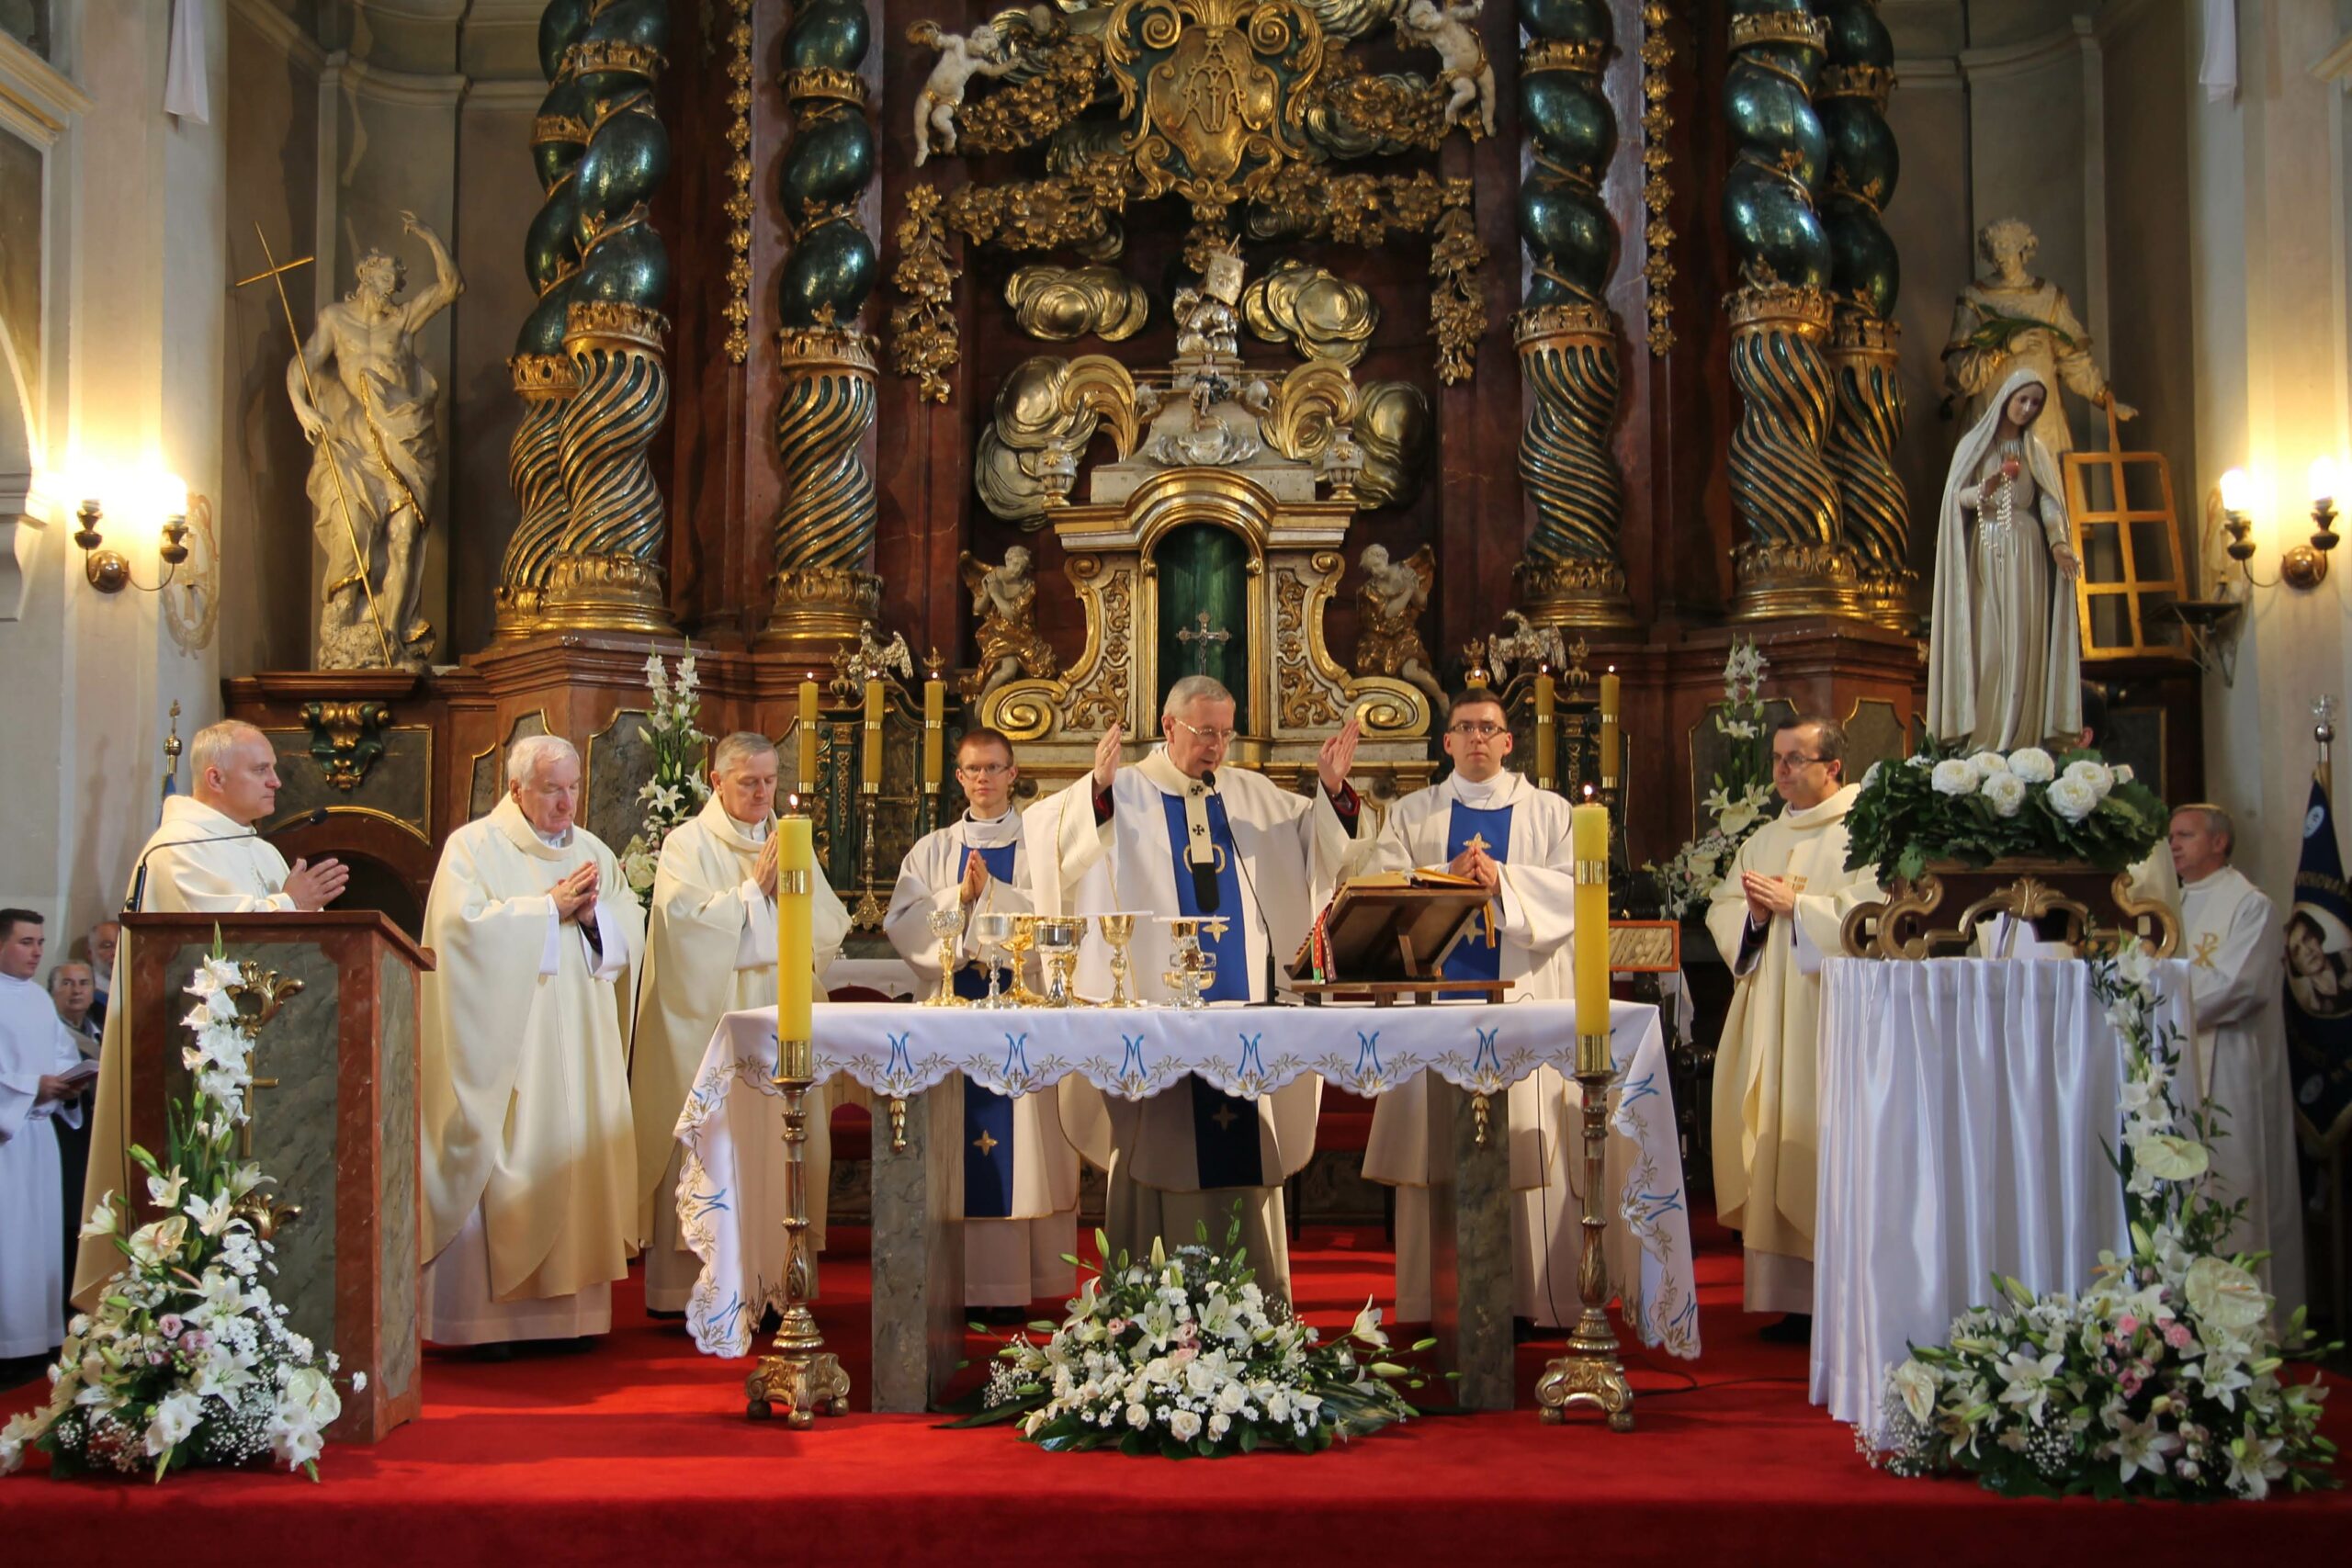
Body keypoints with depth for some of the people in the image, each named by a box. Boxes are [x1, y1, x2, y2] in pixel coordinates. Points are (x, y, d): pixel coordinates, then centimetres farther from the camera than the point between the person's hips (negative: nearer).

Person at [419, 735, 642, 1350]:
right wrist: (551, 907, -12)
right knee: (501, 1168, -7)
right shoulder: (474, 847, 1)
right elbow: (464, 925, -14)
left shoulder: (594, 853, 16)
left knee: (578, 1158, 2)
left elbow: (632, 935, 12)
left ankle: (572, 1303, 7)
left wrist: (594, 915, -8)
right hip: (504, 1041, -5)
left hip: (580, 1045, 5)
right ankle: (488, 1310, -2)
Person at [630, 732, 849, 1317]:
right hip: (712, 1022, -4)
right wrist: (754, 887, -7)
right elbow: (682, 922, -13)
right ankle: (697, 1284, -4)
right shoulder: (689, 843, 2)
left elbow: (830, 928, 10)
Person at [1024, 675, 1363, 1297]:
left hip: (1243, 1000, 4)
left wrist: (1331, 790, -1)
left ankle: (1254, 1296, 14)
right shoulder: (1124, 793, 1)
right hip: (1157, 1005, -4)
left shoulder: (1254, 795, 14)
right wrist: (1096, 789, -29)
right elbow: (1046, 833, -12)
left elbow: (1320, 844, 18)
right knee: (1161, 1144, -1)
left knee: (1246, 1147, 6)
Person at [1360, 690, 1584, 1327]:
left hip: (1523, 1000, -1)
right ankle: (1436, 1302, 3)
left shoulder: (1549, 812, 13)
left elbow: (1571, 892, 0)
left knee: (1528, 1149, -5)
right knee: (1435, 1150, -2)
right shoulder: (1411, 814, 15)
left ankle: (1535, 1298, 1)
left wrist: (1502, 881, -14)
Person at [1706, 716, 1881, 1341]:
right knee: (1770, 1145, 3)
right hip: (1767, 1017, 7)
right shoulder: (1763, 840, 20)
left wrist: (1795, 904, -14)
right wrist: (1753, 913, -4)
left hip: (1832, 1015, -7)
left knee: (1823, 1145, -10)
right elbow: (1720, 911, 16)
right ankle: (1794, 1297, 7)